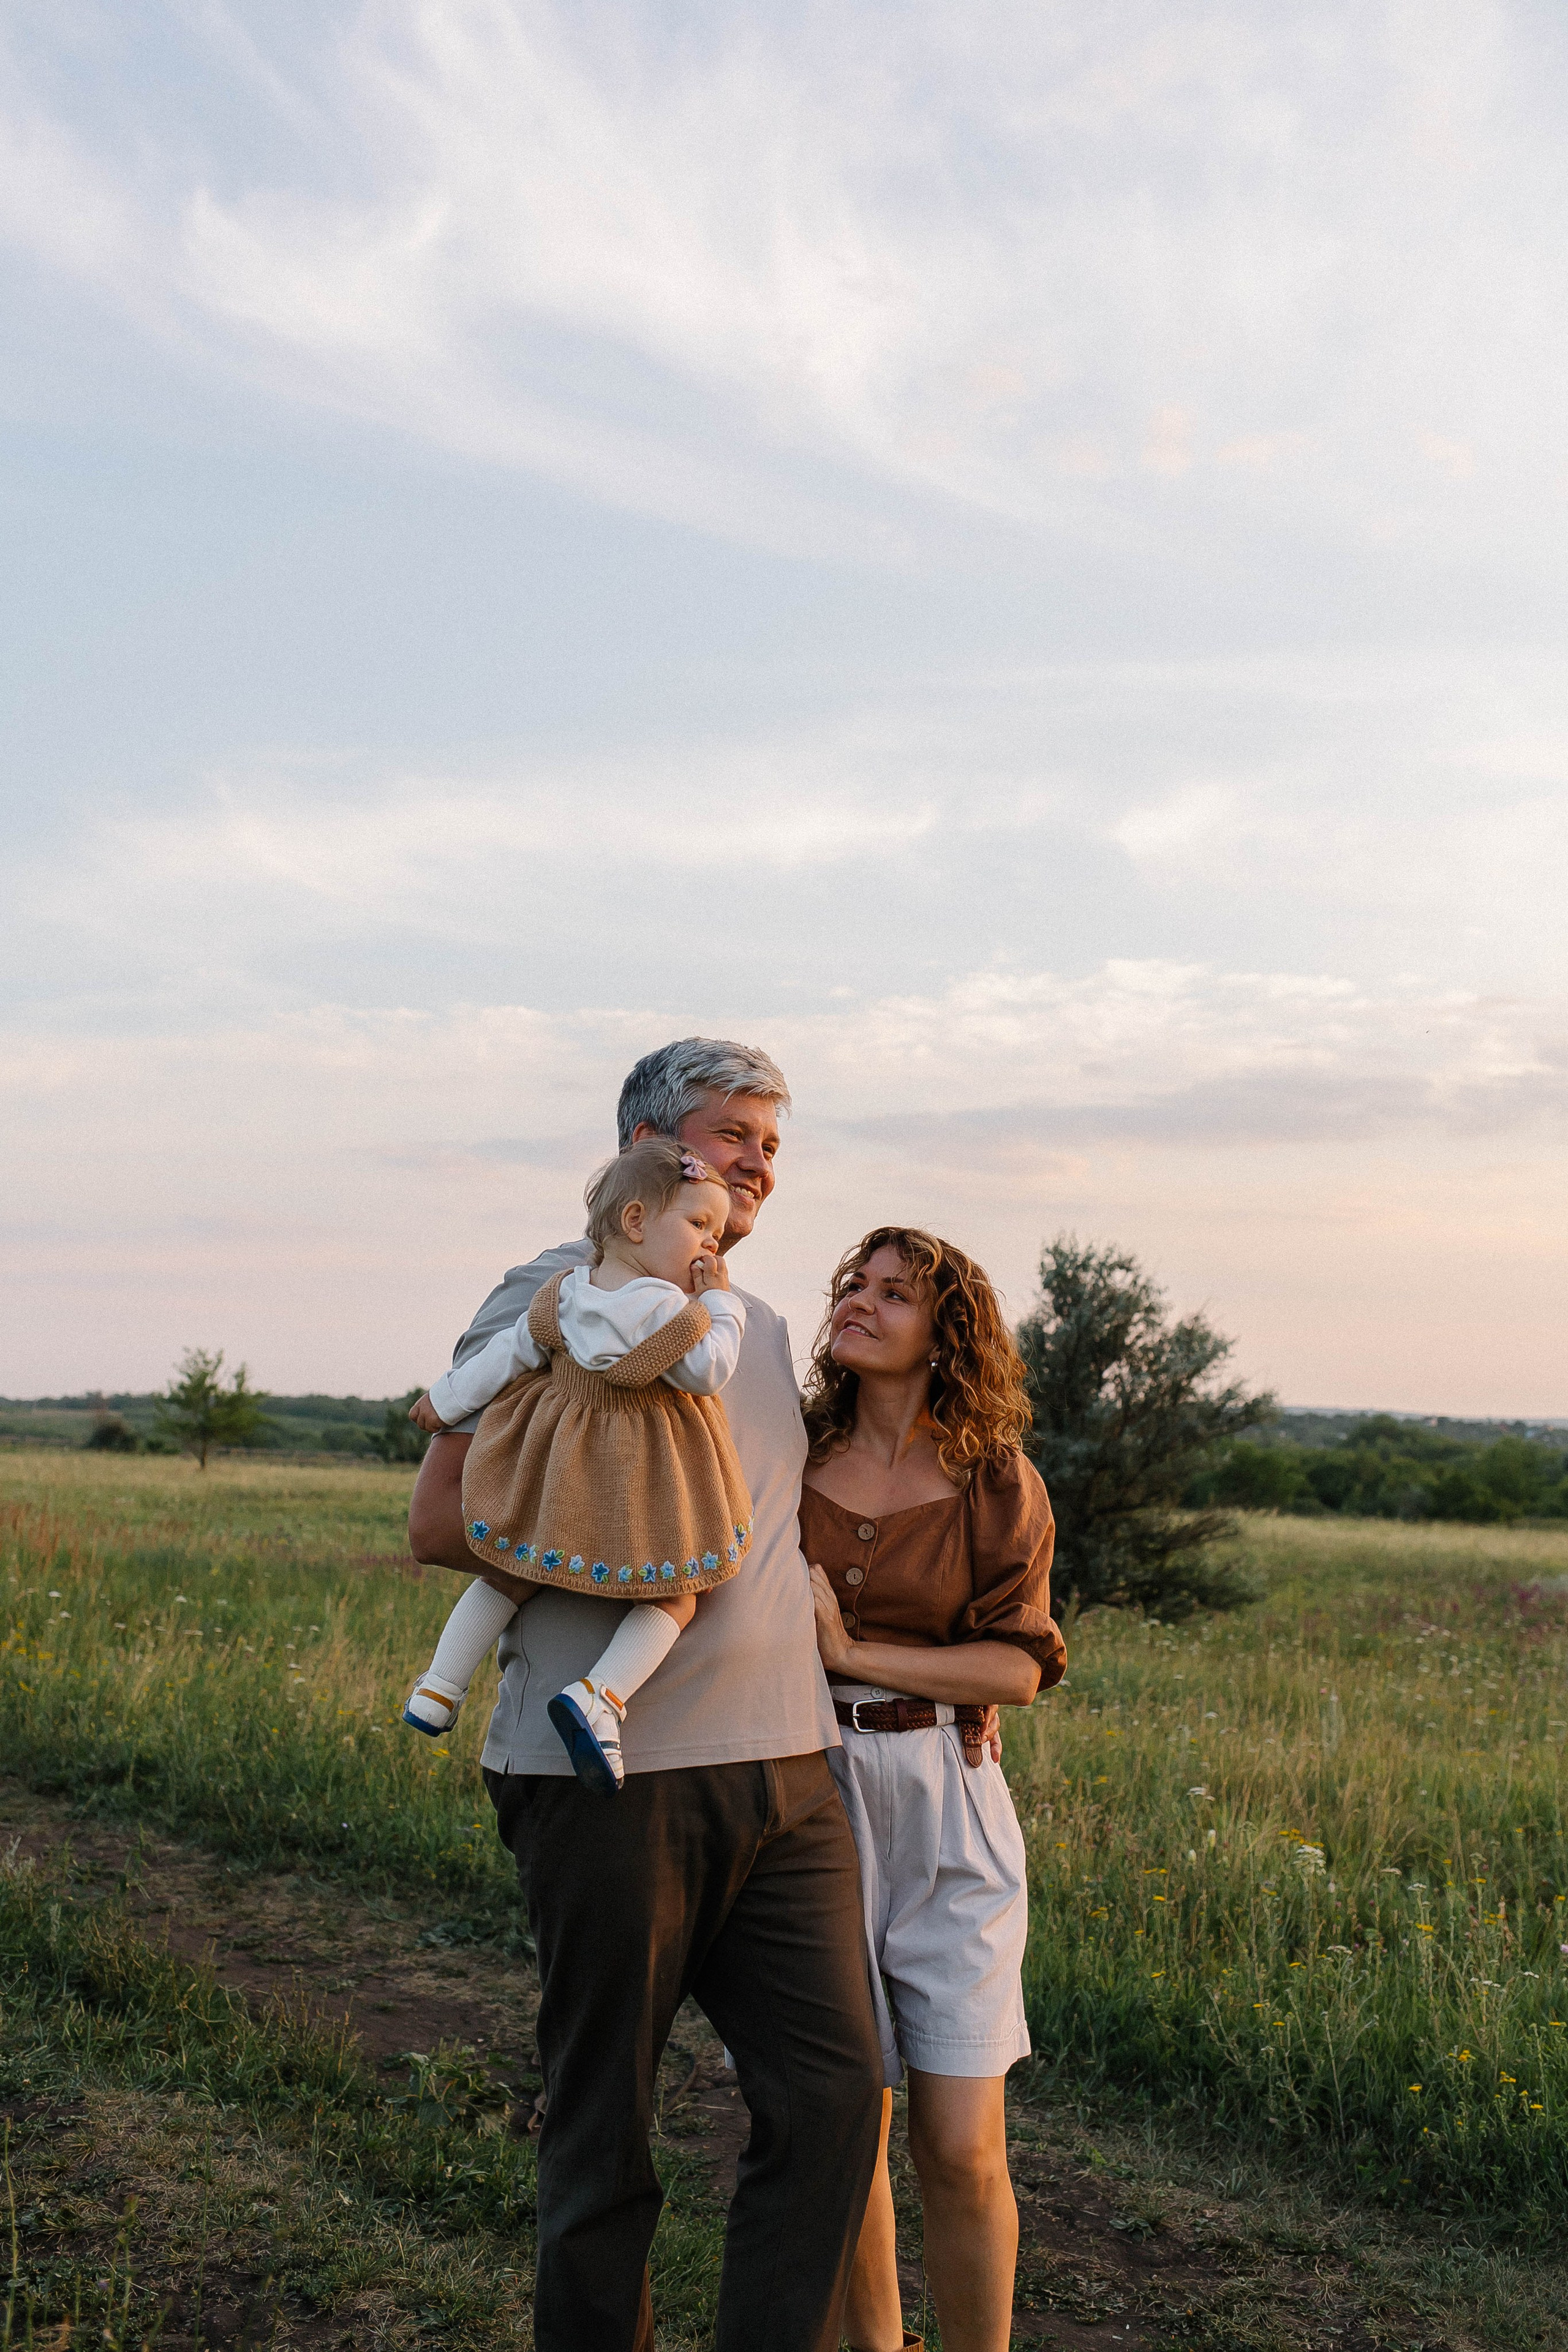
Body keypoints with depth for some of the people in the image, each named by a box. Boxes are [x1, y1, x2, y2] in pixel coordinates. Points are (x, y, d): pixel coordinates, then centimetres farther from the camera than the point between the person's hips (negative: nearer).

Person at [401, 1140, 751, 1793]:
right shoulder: (667, 1308, -17)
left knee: (508, 1574, 22)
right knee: (672, 1596, 5)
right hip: (641, 1482, -6)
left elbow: (506, 1355, 10)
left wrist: (448, 1400, 23)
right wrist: (721, 1302, -3)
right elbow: (709, 1371, -12)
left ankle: (439, 1688, 22)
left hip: (555, 1469, 6)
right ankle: (600, 1696, -17)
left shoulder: (566, 1294, 3)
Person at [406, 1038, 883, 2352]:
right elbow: (441, 1520, -4)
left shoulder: (762, 1328, 20)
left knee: (835, 2093, 0)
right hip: (611, 1767, -6)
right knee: (605, 2127, 5)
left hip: (782, 1764, 6)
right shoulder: (559, 1295, -1)